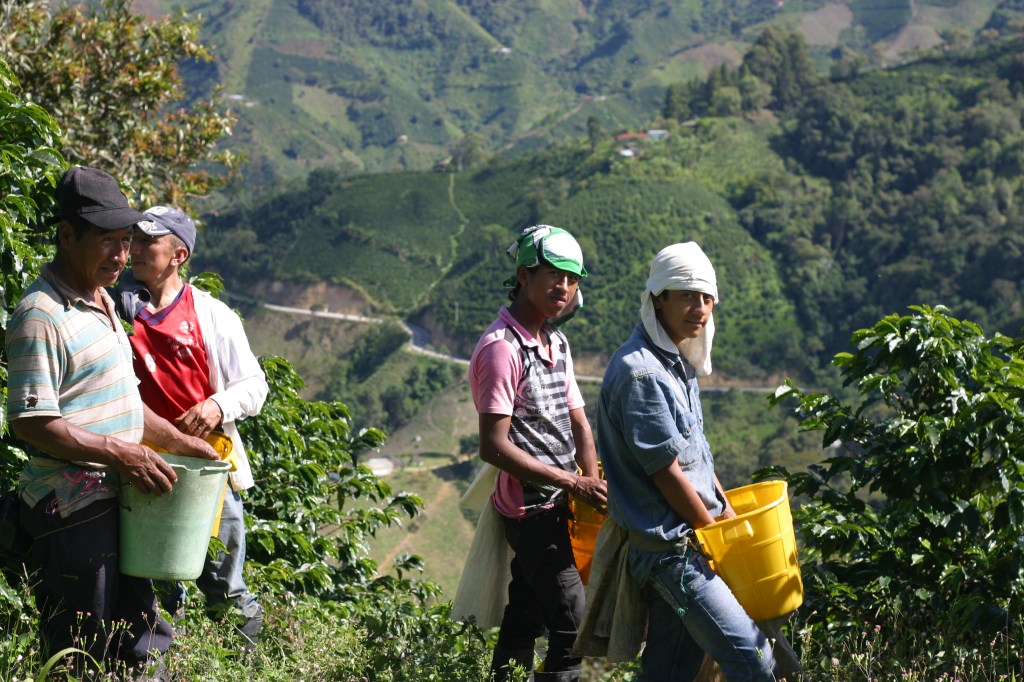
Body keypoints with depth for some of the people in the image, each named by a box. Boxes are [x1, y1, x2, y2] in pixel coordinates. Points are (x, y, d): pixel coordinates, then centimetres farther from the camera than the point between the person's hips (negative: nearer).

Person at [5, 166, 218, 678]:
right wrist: (118, 454, -23)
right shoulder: (41, 315, -15)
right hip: (72, 512, -9)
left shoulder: (100, 303, 16)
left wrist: (180, 443, 21)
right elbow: (29, 421, -21)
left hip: (118, 501, 9)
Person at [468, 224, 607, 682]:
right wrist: (572, 483, -18)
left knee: (522, 623, 15)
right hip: (532, 509, -8)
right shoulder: (502, 348, -16)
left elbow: (578, 422, 14)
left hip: (558, 507, 8)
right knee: (572, 627, -10)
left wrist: (595, 483, -5)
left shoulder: (557, 343, 12)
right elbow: (494, 446, -21)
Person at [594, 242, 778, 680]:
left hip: (684, 542, 9)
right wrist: (713, 531, -6)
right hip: (671, 545, -9)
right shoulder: (639, 371, -19)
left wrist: (724, 508, 13)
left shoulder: (678, 360, 12)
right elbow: (666, 471, -17)